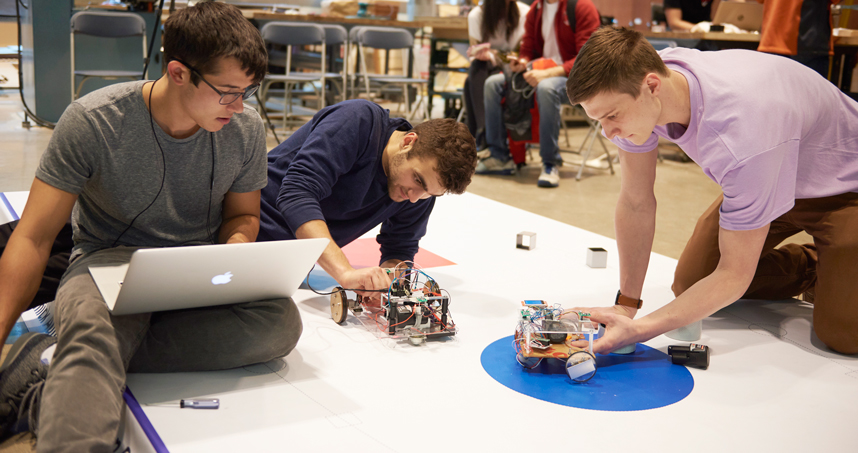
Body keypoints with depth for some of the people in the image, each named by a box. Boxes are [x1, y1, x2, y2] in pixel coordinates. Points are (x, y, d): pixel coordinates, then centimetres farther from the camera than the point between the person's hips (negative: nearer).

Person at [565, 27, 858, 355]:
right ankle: (809, 267, 21)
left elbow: (735, 275, -34)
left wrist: (638, 331, -41)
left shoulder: (740, 133, -43)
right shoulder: (631, 88, -23)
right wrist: (626, 306, -13)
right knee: (689, 284, 1)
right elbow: (636, 203, -12)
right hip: (764, 177, 7)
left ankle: (830, 271, 13)